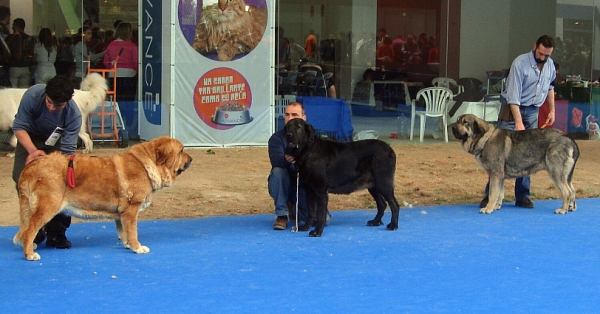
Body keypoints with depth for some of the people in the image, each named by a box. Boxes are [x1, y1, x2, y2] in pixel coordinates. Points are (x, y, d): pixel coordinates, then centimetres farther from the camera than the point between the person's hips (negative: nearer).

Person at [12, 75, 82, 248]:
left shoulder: (74, 115, -32)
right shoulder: (33, 95, -33)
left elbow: (67, 151, -29)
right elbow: (19, 127, -25)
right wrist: (33, 151, -42)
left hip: (56, 142, 0)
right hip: (29, 138, 1)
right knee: (22, 176, -16)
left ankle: (56, 232, -4)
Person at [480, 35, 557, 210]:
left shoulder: (550, 65, 2)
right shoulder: (520, 63, -18)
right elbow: (513, 94, -22)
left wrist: (552, 109, 17)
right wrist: (518, 122, -28)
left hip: (533, 113, 5)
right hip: (513, 109, -5)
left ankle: (523, 196, 10)